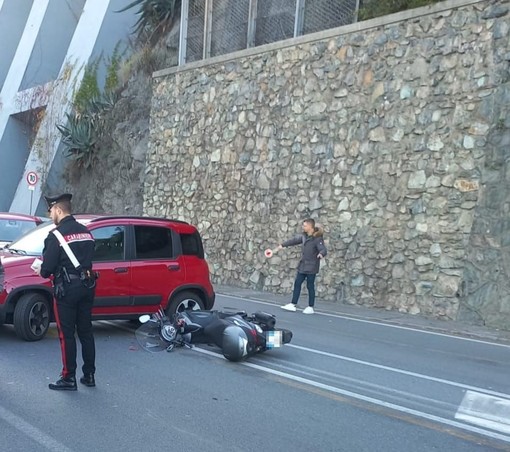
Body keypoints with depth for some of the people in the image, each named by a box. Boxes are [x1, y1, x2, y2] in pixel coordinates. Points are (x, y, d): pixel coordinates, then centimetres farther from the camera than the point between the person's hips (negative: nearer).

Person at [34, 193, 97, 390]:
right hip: (87, 286, 7)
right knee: (86, 331, 13)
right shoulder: (86, 232, 8)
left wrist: (41, 271, 7)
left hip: (66, 289, -7)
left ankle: (68, 378, 7)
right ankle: (89, 375, 19)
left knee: (66, 334, 2)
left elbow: (47, 268, -14)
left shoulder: (56, 235, -14)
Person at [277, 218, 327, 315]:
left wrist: (321, 254, -49)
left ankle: (310, 307, 13)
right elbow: (294, 240, 18)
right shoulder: (304, 236, 5)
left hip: (311, 267, -8)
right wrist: (283, 245, 24)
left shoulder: (317, 238, -18)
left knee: (310, 286, 1)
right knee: (297, 283, 10)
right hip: (303, 265, 8)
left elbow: (324, 250, -25)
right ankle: (293, 305, 17)